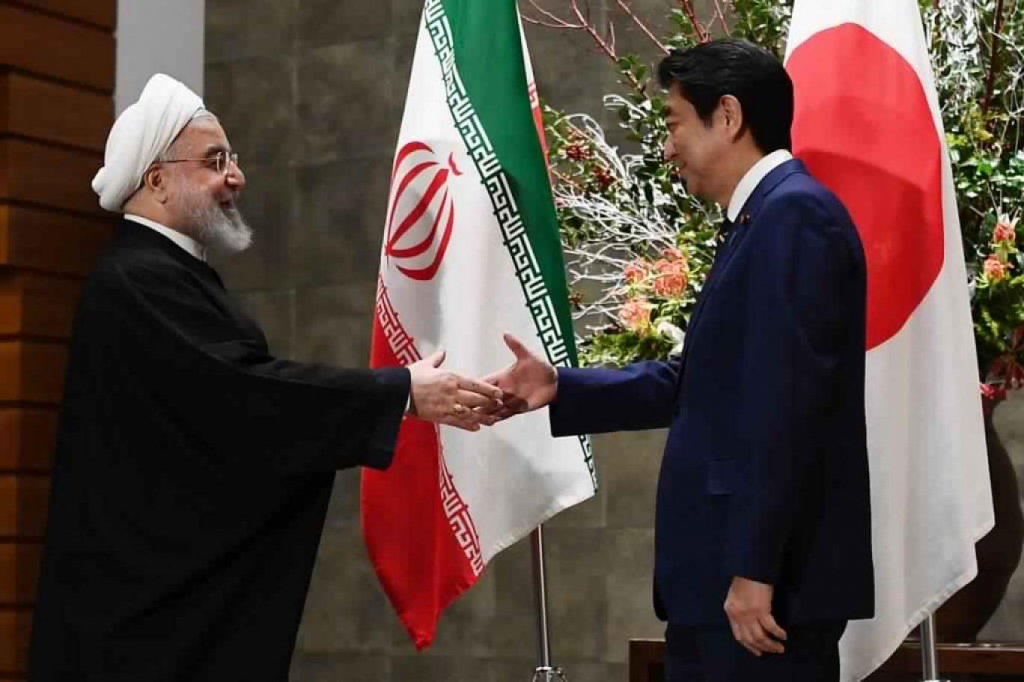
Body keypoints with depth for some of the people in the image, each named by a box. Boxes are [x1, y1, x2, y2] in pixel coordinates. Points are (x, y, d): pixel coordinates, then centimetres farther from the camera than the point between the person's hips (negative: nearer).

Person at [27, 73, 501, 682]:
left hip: (189, 576, 10)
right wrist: (403, 391, -23)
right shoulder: (137, 280, -18)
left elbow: (231, 397, 15)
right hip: (161, 581, -10)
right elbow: (248, 390, -26)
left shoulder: (168, 273, 17)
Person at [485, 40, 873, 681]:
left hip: (767, 573, -10)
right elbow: (702, 382, 18)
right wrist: (561, 388, 14)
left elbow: (784, 401, -21)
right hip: (726, 568, 10)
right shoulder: (762, 217, 16)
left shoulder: (794, 213, -15)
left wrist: (754, 568, -22)